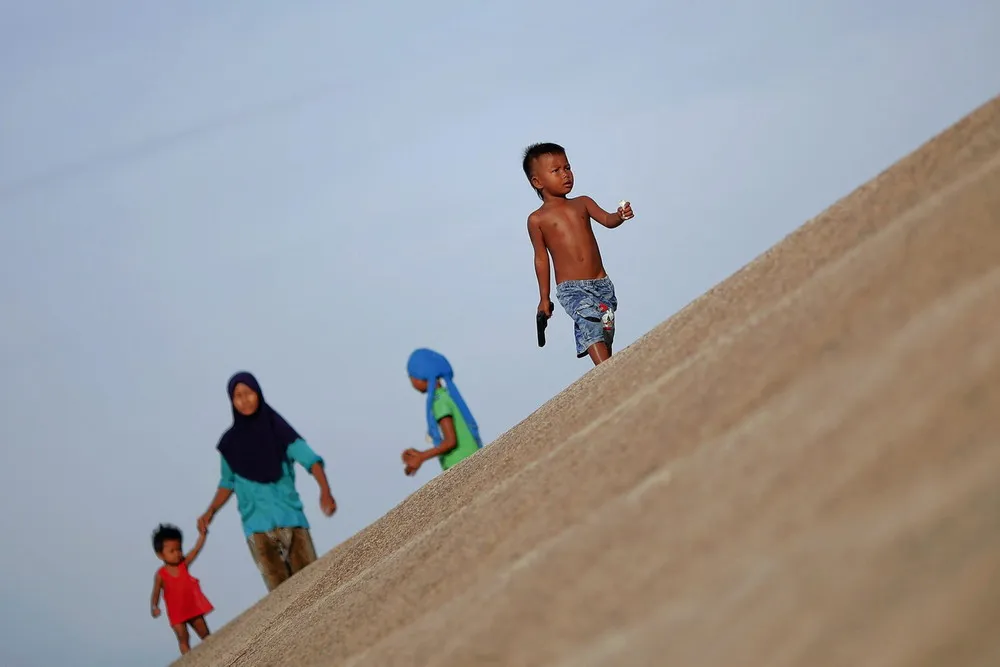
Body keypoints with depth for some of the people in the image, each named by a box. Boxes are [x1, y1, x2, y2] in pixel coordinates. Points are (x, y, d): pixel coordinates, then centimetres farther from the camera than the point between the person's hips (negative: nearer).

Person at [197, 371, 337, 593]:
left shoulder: (279, 429, 1)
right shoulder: (231, 442, 8)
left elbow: (310, 459, -9)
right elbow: (228, 482, 21)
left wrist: (325, 490, -26)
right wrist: (211, 511, 5)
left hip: (289, 516, -1)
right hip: (257, 524, 1)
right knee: (281, 590, -11)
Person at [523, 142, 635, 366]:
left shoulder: (582, 203, 13)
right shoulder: (537, 219, 3)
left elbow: (607, 220, 0)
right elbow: (541, 259, 6)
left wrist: (620, 216, -23)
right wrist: (544, 298, 7)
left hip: (602, 283, 5)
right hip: (571, 288, -5)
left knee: (606, 331, 6)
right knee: (590, 319, -26)